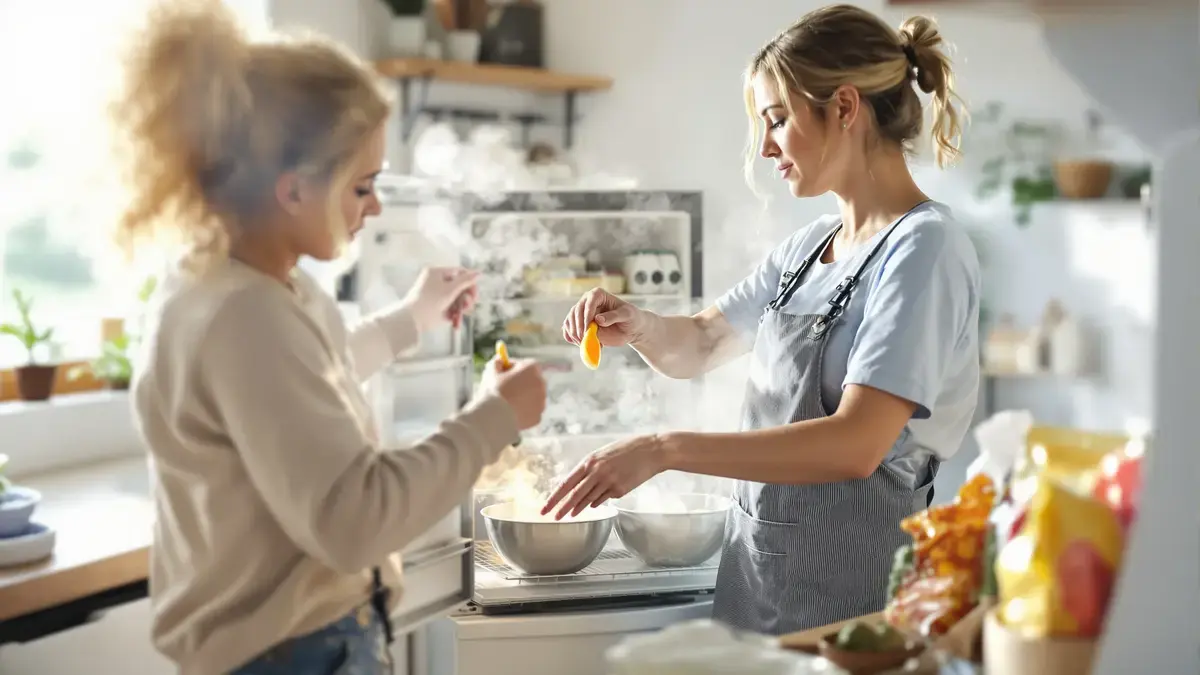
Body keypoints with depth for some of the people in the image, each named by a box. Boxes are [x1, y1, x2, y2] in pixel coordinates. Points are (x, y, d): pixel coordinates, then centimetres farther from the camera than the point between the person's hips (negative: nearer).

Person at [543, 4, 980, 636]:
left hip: (844, 590, -7)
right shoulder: (808, 246, 8)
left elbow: (856, 444, -25)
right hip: (754, 576, 7)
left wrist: (665, 449, -29)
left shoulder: (924, 247, -15)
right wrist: (638, 325, -4)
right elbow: (697, 347, 19)